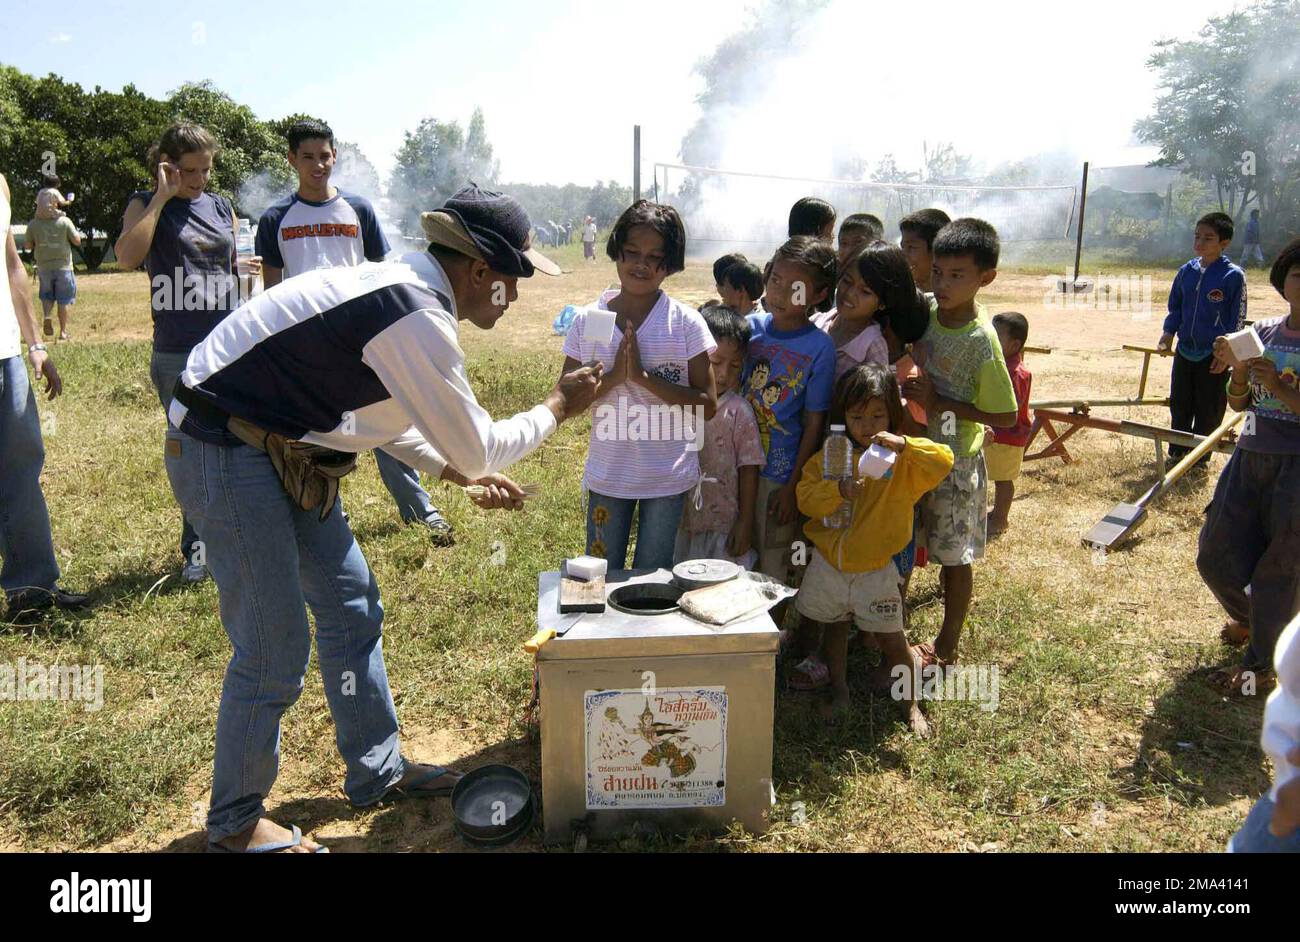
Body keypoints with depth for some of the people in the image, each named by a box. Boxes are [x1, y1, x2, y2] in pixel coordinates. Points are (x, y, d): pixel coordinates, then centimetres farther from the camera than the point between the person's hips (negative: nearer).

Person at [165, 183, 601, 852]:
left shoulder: (404, 288, 7)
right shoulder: (418, 320, -25)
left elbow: (384, 413, 19)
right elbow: (477, 447, -16)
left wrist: (462, 472, 15)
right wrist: (559, 407, -1)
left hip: (281, 450, 10)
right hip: (225, 453, -10)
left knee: (351, 606, 15)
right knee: (276, 649, -1)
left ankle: (377, 771, 31)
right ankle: (234, 821, 23)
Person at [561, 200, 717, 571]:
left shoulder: (686, 323, -9)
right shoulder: (587, 321, -4)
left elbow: (707, 406, -12)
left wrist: (643, 376, -21)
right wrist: (613, 376, -19)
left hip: (668, 479, -2)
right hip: (607, 475, 2)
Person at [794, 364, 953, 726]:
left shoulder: (902, 460, -10)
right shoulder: (830, 455, -2)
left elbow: (944, 462, -26)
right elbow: (806, 495, -9)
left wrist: (904, 444, -38)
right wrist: (839, 490, -26)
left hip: (876, 569, -3)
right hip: (829, 563, 3)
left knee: (892, 640, 7)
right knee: (835, 628, 20)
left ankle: (911, 704, 28)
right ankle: (839, 691, 40)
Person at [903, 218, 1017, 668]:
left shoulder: (981, 340, -22)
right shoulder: (925, 309, -6)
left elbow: (1005, 416, -18)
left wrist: (939, 403, -21)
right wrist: (911, 389, -4)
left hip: (955, 461, -6)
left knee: (954, 555, 10)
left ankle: (947, 648, 27)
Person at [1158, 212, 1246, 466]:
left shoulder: (1233, 276, -10)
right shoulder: (1186, 271, 3)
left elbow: (1237, 319, -8)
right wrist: (1169, 333, 1)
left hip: (1214, 355, -4)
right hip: (1184, 350, 5)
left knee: (1208, 411, 4)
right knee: (1179, 405, 12)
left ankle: (1200, 457, 18)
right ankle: (1177, 452, 26)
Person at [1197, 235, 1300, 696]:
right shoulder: (1262, 332, 6)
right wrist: (1238, 370, -8)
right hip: (1250, 457, 5)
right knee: (1216, 556, 10)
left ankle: (1258, 665, 19)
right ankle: (1250, 619, 41)